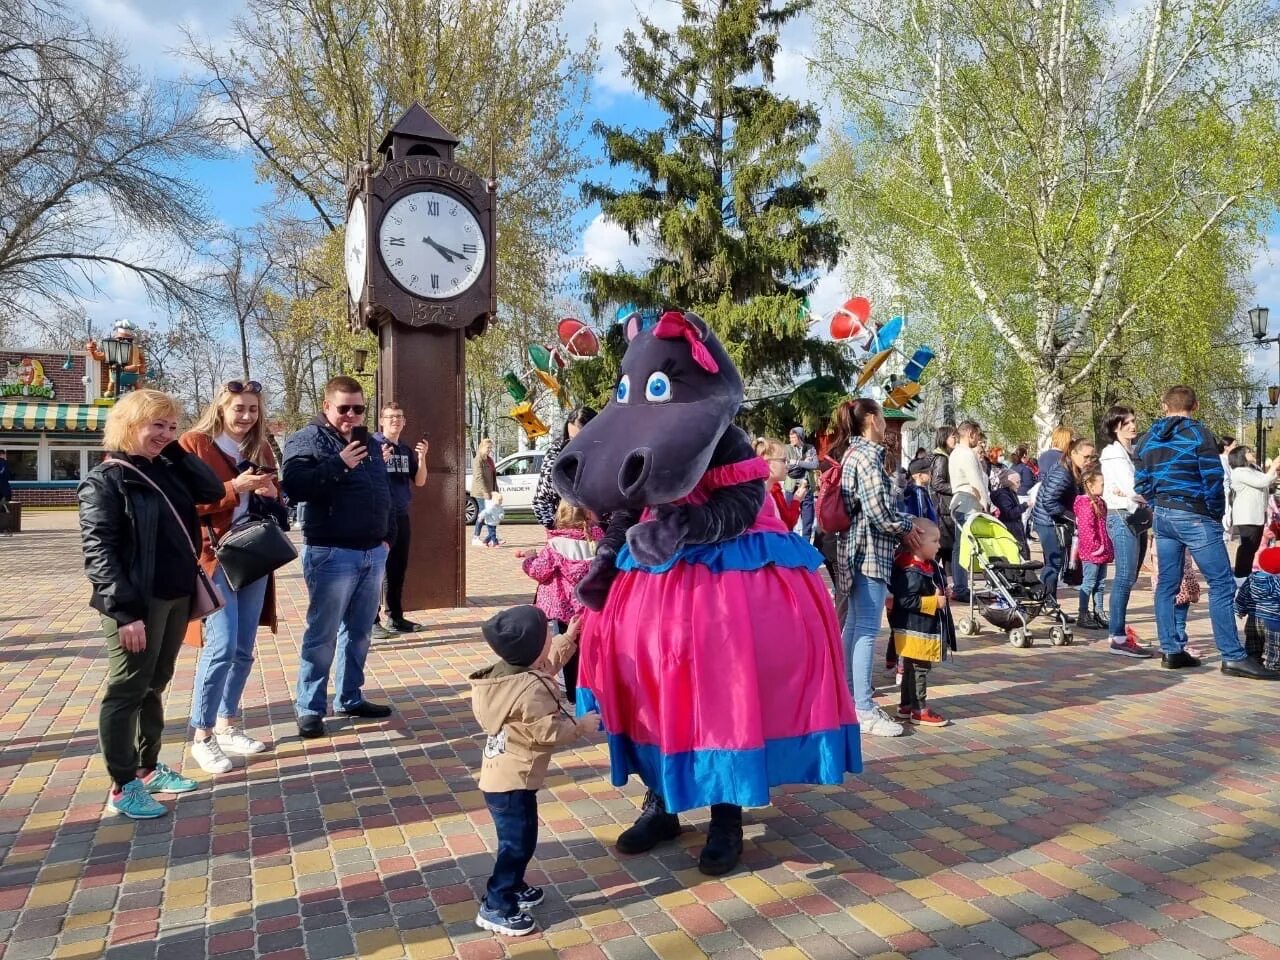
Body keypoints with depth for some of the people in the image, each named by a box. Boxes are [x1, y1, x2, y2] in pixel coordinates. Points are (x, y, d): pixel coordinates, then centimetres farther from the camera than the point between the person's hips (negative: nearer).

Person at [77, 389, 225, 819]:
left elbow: (213, 491, 6)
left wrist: (176, 451, 1)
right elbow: (98, 550, -16)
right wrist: (124, 611, -22)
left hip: (176, 597, 8)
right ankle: (122, 787, 12)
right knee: (127, 692, 2)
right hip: (138, 603, -8)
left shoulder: (166, 470, 11)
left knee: (154, 686, 18)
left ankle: (148, 768, 31)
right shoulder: (104, 480, -11)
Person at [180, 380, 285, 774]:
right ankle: (201, 736, 2)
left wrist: (269, 496, -3)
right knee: (221, 646, -12)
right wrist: (234, 488, -19)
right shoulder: (194, 444, -4)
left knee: (244, 650, 10)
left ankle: (228, 726, 23)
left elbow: (275, 504, 20)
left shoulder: (261, 449, 13)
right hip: (214, 557, -6)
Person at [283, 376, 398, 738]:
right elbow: (295, 486, -20)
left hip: (372, 553, 7)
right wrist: (338, 464, -26)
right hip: (331, 553, -7)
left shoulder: (369, 442, 16)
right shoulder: (308, 439, -5)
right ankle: (311, 708, 9)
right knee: (322, 635, 0)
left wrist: (387, 535, 15)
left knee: (359, 633, 13)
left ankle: (350, 698, 25)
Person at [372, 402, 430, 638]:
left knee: (398, 569, 11)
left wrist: (422, 458, -5)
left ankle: (395, 617, 20)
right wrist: (380, 461, -29)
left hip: (401, 516, 6)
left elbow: (420, 482, 10)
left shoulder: (407, 450, 12)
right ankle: (372, 621, -1)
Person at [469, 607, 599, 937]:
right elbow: (548, 731, -25)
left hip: (504, 776, 10)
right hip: (511, 782, -10)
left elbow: (547, 664, 21)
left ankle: (513, 887, 40)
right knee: (517, 843, 1)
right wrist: (581, 725, -11)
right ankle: (496, 908, 11)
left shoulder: (510, 671, 2)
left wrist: (568, 638, 20)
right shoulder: (530, 689, -28)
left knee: (520, 839, 24)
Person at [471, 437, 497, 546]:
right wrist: (486, 492, -24)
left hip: (489, 492, 8)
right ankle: (475, 538, 0)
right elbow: (479, 477, -19)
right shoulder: (478, 460, -11)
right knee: (482, 514, -7)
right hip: (481, 492, -8)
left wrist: (495, 490, 15)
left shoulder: (489, 460, 17)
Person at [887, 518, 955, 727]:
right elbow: (905, 600, -26)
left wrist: (942, 593, 7)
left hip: (928, 630, 10)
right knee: (918, 670, 0)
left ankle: (906, 705, 27)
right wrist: (934, 602, -20)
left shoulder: (930, 567, 10)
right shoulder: (912, 572, -22)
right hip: (914, 631, -10)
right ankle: (919, 709, 9)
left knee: (911, 669, 17)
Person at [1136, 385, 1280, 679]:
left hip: (1162, 516, 7)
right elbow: (1213, 479, -13)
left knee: (1167, 584, 9)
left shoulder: (1148, 439, 9)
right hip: (1195, 517, -6)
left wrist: (1160, 504, 16)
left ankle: (1170, 651, 12)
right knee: (1221, 584, -3)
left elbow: (1141, 483, 9)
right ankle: (1233, 657, -4)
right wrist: (1216, 513, 0)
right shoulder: (1198, 434, -8)